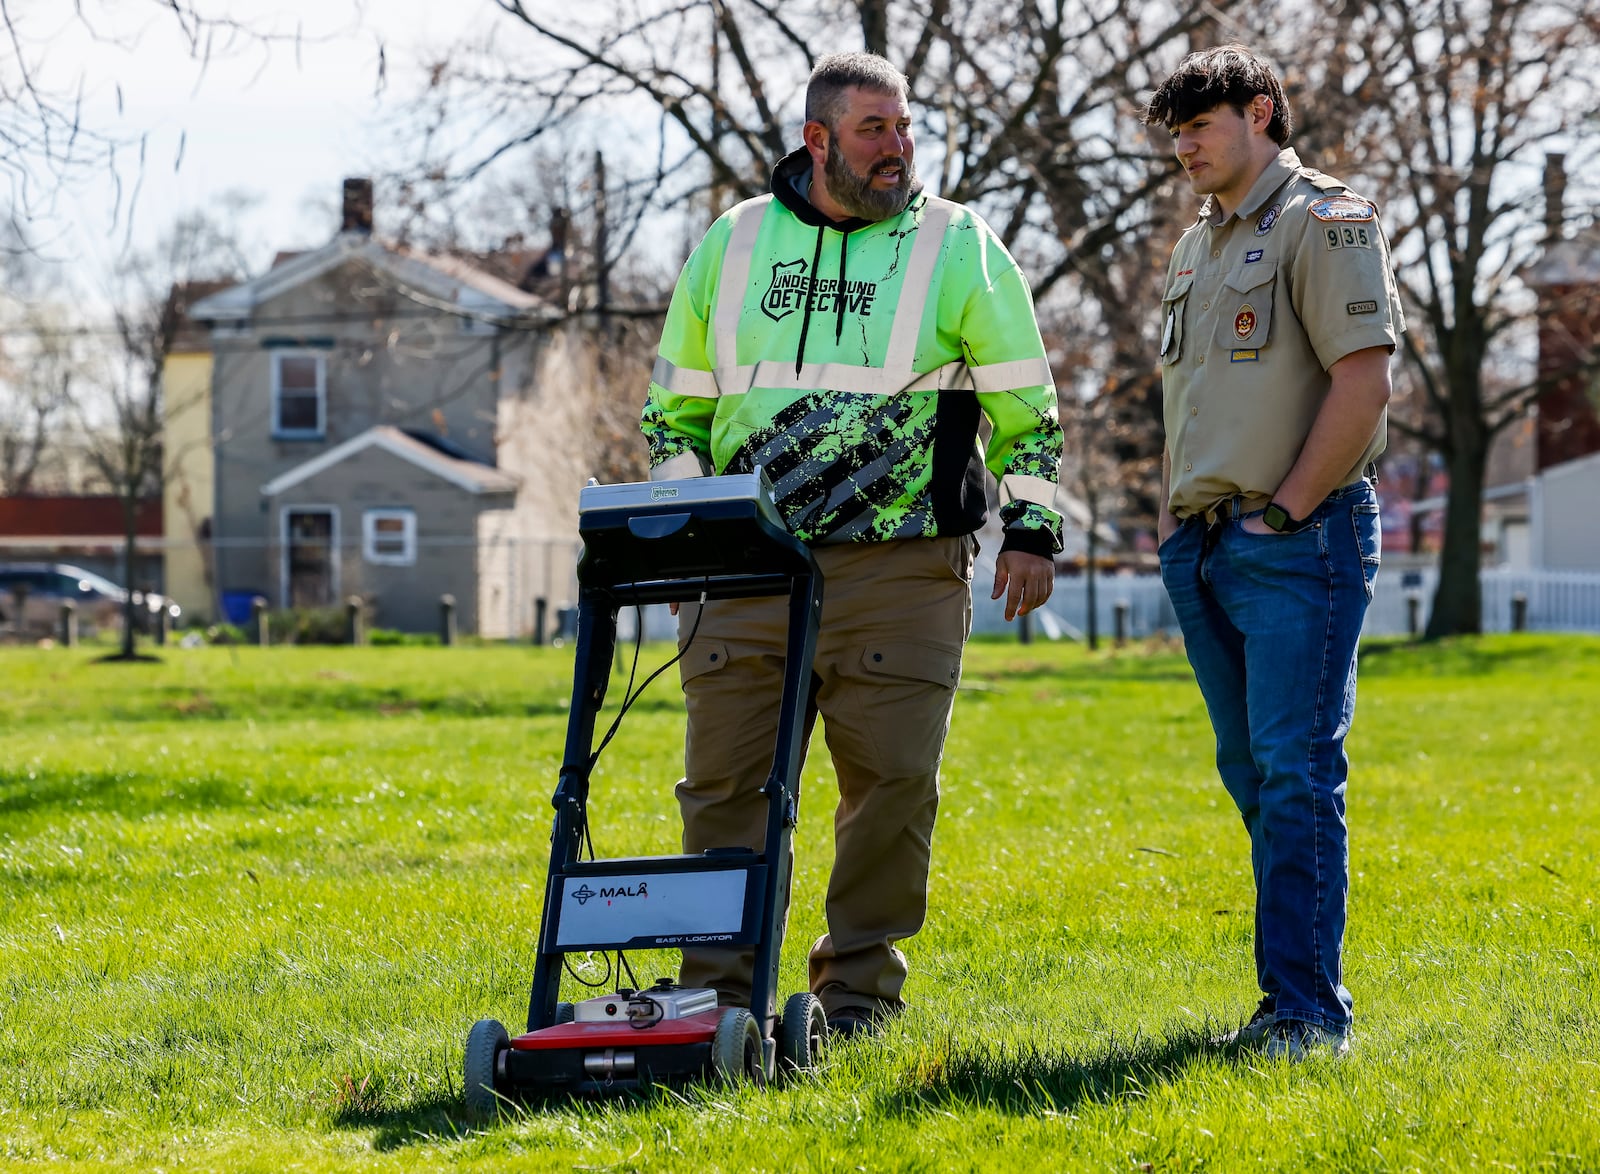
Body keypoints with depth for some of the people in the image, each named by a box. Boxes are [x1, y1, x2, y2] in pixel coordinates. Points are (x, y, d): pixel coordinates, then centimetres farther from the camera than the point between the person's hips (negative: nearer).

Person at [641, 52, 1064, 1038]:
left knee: (890, 781, -4)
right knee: (725, 780, 0)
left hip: (899, 573, -2)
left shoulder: (959, 248, 6)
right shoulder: (733, 244, 13)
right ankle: (720, 989, 9)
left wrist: (1032, 528, 2)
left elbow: (1028, 407, 10)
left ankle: (859, 991, 8)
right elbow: (676, 405, 21)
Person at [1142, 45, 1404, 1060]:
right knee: (1253, 775, 9)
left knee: (1296, 773, -11)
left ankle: (1307, 1012, -12)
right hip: (1207, 549, 9)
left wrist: (1285, 511, -15)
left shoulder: (1325, 221, -7)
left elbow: (1364, 382, -15)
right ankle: (1299, 999, 14)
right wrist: (1175, 518, 15)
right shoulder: (1199, 248, 20)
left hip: (1298, 542, -9)